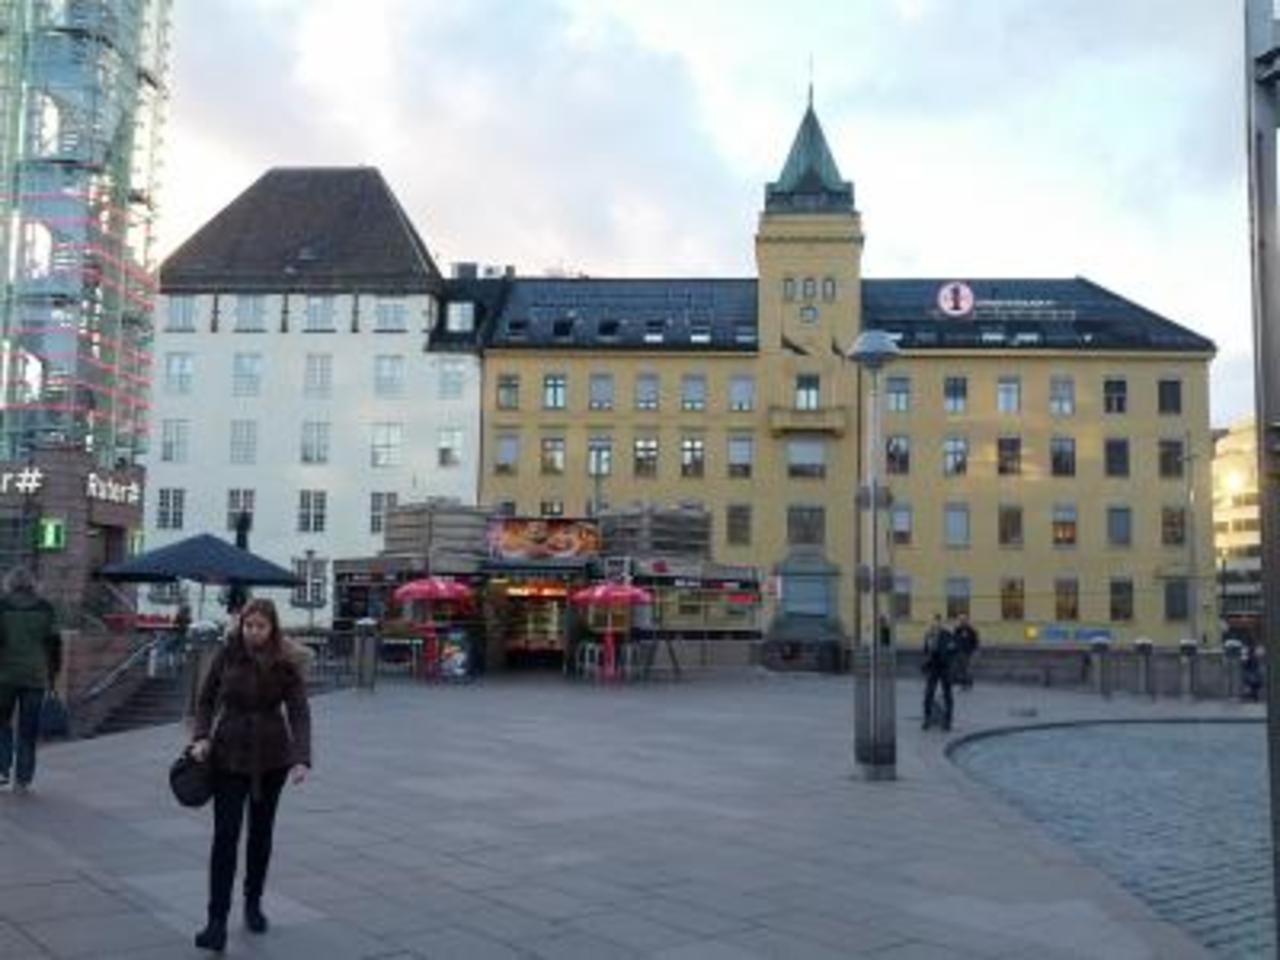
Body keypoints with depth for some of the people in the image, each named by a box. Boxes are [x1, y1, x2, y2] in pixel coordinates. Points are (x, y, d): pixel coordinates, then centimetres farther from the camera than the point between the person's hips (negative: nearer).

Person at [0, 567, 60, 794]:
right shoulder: (45, 608, 2)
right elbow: (54, 642, 2)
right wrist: (53, 673, 11)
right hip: (35, 676, 1)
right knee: (28, 730, 7)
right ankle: (22, 779, 8)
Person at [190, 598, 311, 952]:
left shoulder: (286, 663, -9)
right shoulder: (227, 654, -6)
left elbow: (299, 711, -13)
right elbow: (206, 698, 4)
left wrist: (301, 758, -24)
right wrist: (201, 737, -12)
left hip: (271, 757, 0)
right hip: (229, 754, 0)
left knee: (261, 832, 13)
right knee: (225, 835, -6)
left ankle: (253, 903, 30)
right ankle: (217, 921, -4)